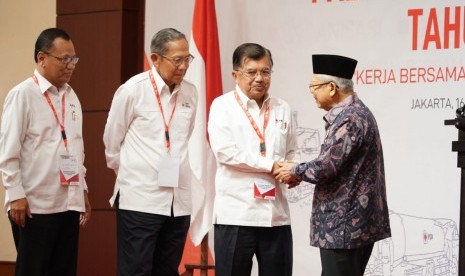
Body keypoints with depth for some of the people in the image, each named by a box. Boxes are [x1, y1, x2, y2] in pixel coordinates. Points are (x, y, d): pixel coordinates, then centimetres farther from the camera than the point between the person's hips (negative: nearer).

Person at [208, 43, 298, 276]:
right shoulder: (223, 106, 0)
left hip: (276, 213, 4)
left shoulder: (282, 109, 12)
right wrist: (271, 165, -12)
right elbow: (225, 151, -12)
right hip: (236, 213, -4)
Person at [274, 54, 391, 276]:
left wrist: (294, 171, -4)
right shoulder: (351, 112, 15)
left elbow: (327, 166, -21)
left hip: (345, 225, -10)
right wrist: (299, 171, 12)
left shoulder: (350, 118, -18)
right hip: (354, 223, 10)